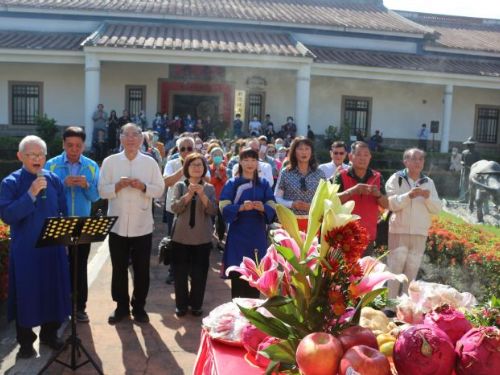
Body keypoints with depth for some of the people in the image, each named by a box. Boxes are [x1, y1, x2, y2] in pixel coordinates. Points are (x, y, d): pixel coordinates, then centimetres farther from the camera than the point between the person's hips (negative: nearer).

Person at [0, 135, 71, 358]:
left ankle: (49, 334, 32)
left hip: (53, 246, 4)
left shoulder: (54, 180, 3)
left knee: (53, 290, 12)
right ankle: (26, 341, 23)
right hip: (25, 250, -3)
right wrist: (31, 194, -24)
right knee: (26, 293, 6)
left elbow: (64, 212, 11)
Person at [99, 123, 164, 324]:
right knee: (119, 268, 11)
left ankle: (139, 307, 25)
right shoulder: (110, 161, 2)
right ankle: (121, 306, 26)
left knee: (141, 269, 9)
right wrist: (118, 185, -19)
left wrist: (143, 186, -17)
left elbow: (159, 189, 1)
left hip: (142, 226, 0)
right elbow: (102, 191, -1)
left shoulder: (150, 162, 2)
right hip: (117, 225, 0)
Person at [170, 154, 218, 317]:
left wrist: (202, 195, -21)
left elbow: (213, 211, -7)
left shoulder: (209, 188, 3)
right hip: (181, 236, 0)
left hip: (202, 237, 1)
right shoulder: (179, 185, 1)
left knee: (199, 273, 5)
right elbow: (174, 208, -10)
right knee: (180, 273, 5)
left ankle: (196, 304, 21)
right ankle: (181, 304, 21)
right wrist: (189, 194, -22)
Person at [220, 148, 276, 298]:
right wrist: (241, 207, -24)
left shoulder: (264, 184, 10)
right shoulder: (232, 184, 3)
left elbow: (272, 209, 3)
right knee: (237, 276, -3)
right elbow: (224, 209, -7)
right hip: (238, 235, -2)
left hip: (257, 236, 2)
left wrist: (262, 208, -19)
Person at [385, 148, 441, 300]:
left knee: (412, 271, 11)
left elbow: (437, 209, 5)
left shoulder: (429, 182, 9)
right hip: (399, 231, -4)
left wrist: (428, 198, -14)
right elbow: (390, 203, -13)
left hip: (420, 233, 4)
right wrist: (409, 195, -26)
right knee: (394, 270, -1)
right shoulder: (396, 179, -2)